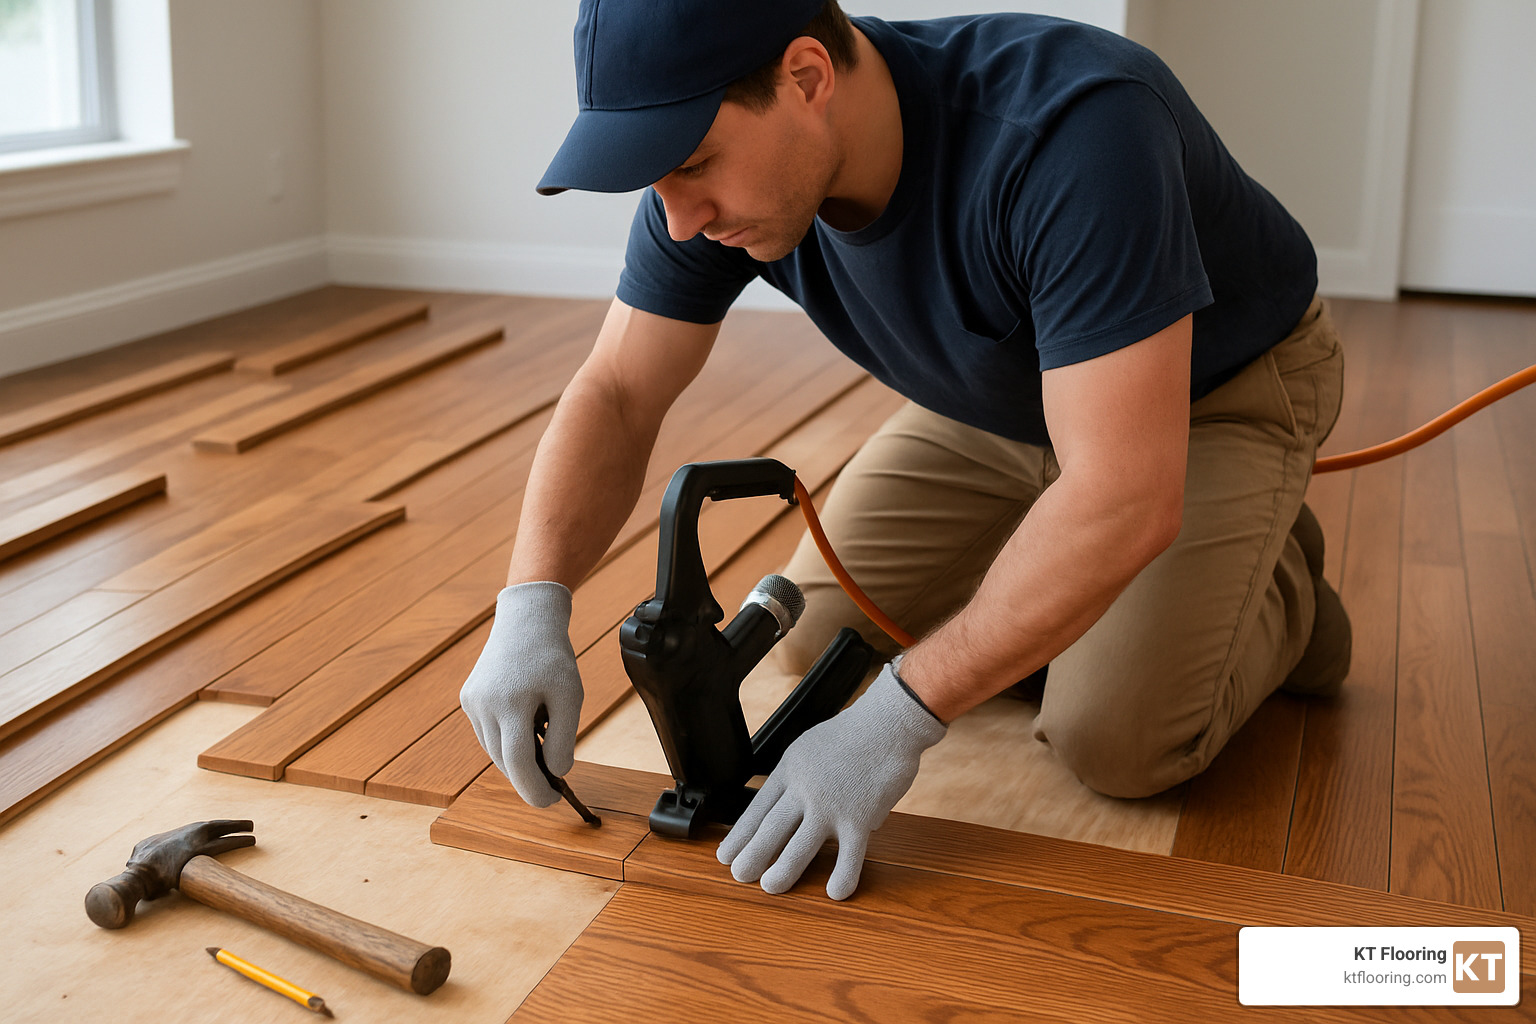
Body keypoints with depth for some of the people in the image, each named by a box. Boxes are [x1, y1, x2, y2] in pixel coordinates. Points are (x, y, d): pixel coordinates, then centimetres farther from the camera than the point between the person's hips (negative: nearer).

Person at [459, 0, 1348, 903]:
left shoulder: (1071, 130, -43)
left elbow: (1126, 498, -45)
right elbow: (614, 396, -14)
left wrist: (898, 715, -43)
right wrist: (532, 604, -31)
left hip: (1221, 391, -6)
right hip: (1000, 397, 6)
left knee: (1117, 737, -21)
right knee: (818, 638, 2)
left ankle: (1276, 589, 10)